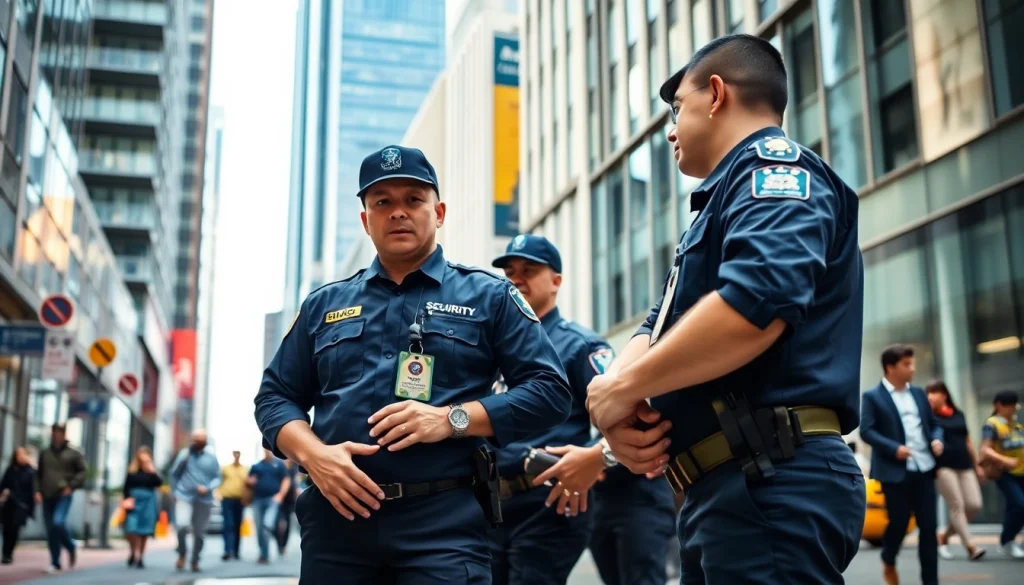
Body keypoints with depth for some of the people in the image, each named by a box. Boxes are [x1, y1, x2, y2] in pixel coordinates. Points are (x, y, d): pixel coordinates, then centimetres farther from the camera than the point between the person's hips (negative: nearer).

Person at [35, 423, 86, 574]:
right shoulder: (44, 454, 14)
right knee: (50, 530, 4)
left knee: (58, 522, -23)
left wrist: (71, 486, -11)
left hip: (63, 496, -4)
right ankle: (55, 563, 12)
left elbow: (82, 472, 0)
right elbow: (39, 474, 20)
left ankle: (71, 548, 4)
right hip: (47, 496, 5)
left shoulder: (73, 454, 2)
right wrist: (38, 491, 8)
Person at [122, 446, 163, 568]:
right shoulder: (132, 471, 4)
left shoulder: (152, 471, 5)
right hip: (134, 502, -1)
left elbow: (159, 483, -9)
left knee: (144, 532, 4)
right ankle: (134, 553, 12)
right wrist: (127, 499, -7)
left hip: (148, 503, 1)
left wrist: (152, 471, -17)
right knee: (131, 529, -12)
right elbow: (126, 487, 5)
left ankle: (140, 557, 16)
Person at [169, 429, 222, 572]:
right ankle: (182, 554, 4)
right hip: (184, 497, -1)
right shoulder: (184, 454, 1)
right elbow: (174, 474, 11)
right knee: (182, 525, -22)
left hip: (204, 500, 2)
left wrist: (207, 488, -12)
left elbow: (217, 478, 5)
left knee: (200, 532, 7)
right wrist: (175, 492, 8)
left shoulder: (211, 457, 3)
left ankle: (195, 561, 26)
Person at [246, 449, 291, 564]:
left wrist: (280, 495, -10)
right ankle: (263, 554, 14)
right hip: (258, 499, 4)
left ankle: (265, 554, -11)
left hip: (273, 499, -4)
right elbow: (250, 480, 22)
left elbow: (286, 480, 2)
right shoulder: (256, 466, 16)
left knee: (268, 524, -21)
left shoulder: (279, 464, 6)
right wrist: (251, 481, -3)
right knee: (259, 529, 4)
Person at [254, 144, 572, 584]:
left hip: (445, 523, -3)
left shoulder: (489, 296, 7)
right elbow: (275, 396, 16)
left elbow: (550, 391, 1)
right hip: (337, 518, 3)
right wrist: (313, 454, -5)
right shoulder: (324, 304, 16)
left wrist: (452, 419, -12)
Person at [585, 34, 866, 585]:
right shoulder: (722, 203, 24)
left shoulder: (774, 165, -7)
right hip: (725, 490, 10)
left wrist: (624, 388, -15)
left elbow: (755, 302, -26)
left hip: (770, 487, -10)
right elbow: (660, 328, 17)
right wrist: (621, 404, -5)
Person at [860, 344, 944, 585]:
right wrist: (894, 448, -22)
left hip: (924, 468, 5)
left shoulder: (918, 393, 15)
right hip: (895, 470, -5)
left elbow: (934, 423, 20)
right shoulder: (873, 396, -3)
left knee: (929, 526, 3)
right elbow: (866, 431, -10)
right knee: (899, 522, 0)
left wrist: (937, 439, -2)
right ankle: (888, 562, 29)